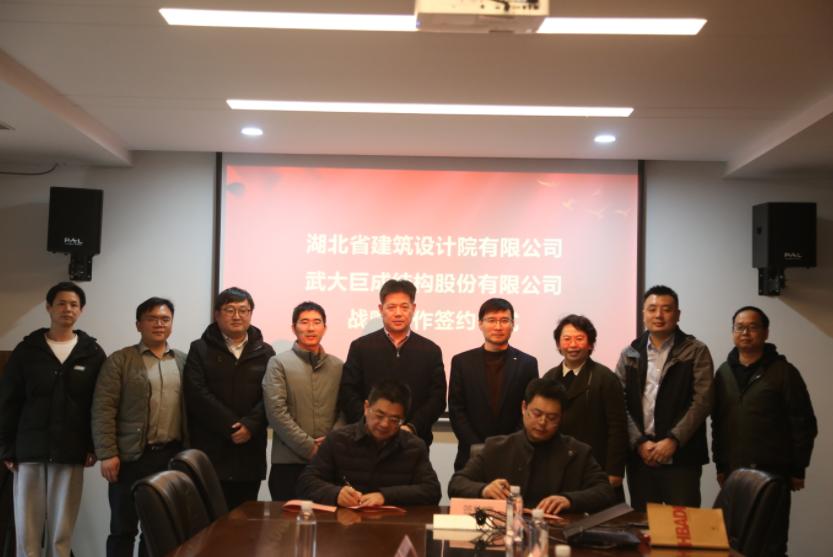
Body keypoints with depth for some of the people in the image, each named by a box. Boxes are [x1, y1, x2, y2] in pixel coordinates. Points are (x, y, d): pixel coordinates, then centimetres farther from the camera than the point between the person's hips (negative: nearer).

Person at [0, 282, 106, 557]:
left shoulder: (93, 353, 6)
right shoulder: (27, 350, 5)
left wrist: (94, 447, -3)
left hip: (71, 453, 0)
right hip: (29, 451, 0)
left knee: (61, 529, 2)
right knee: (27, 527, 1)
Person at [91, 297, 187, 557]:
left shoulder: (183, 361, 11)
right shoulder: (120, 360, 0)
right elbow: (102, 410, -6)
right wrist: (107, 454, -13)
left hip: (172, 456, 3)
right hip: (131, 457, -3)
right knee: (123, 529, 3)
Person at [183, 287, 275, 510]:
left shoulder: (265, 353, 13)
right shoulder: (200, 349, 6)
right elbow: (198, 394, -5)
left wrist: (250, 424, -15)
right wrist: (231, 427, -12)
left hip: (250, 453, 2)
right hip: (210, 451, -2)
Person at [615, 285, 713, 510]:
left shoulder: (696, 352, 2)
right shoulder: (630, 354, 10)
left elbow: (702, 401, -6)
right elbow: (621, 405, 4)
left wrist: (672, 440, -13)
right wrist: (640, 442, -8)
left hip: (681, 457, -3)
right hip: (639, 456, 3)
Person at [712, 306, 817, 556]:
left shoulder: (783, 371, -4)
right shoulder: (724, 373, 10)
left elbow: (803, 424, -5)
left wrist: (798, 470, -5)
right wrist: (720, 465, 10)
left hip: (772, 473, -4)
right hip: (733, 473, 4)